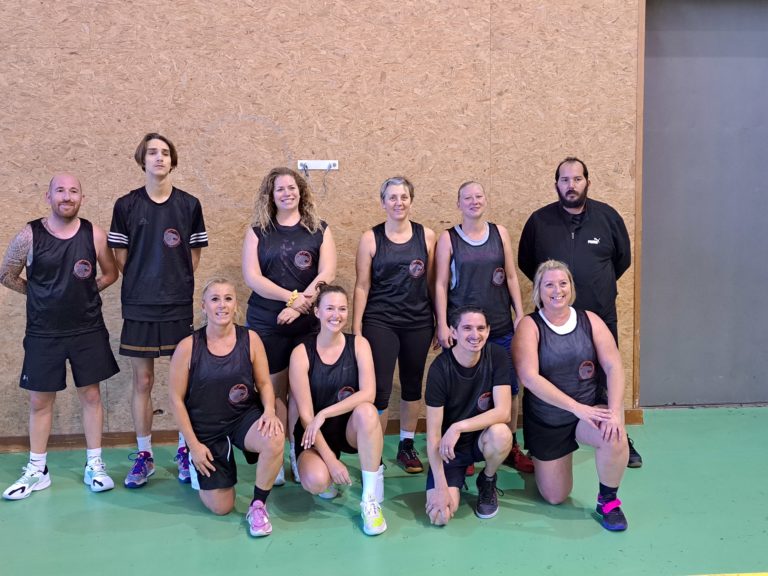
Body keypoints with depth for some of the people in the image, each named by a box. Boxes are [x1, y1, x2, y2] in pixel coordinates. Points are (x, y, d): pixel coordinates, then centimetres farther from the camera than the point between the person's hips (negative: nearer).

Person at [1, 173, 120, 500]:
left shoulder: (94, 234, -4)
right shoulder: (29, 235, -7)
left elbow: (111, 274, 9)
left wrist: (87, 289, -2)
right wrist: (40, 294, 2)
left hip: (88, 331, 1)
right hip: (43, 334, 0)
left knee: (90, 395, 8)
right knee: (40, 401, 8)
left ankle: (94, 465, 20)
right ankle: (37, 471, 22)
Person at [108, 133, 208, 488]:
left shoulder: (189, 205, 3)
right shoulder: (126, 205, 2)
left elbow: (194, 257, 7)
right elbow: (121, 258, 5)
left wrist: (178, 287, 2)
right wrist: (142, 286, 2)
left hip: (179, 306, 0)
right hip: (138, 307, 0)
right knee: (142, 381, 6)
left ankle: (185, 451, 20)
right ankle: (143, 456, 18)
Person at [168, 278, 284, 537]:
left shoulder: (251, 339, -8)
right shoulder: (188, 347, -13)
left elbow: (264, 383, 0)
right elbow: (176, 399, -6)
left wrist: (269, 410, -22)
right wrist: (194, 445, -7)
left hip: (244, 416, 1)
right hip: (205, 427, -1)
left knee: (275, 440, -35)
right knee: (221, 507, 1)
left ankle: (258, 506, -8)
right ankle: (197, 466, 35)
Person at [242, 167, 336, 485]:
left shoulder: (320, 230, 7)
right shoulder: (257, 232, 7)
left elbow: (327, 275, -4)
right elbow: (252, 277, -4)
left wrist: (298, 307, -15)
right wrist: (293, 295, -14)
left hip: (308, 323, 0)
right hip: (266, 324, 0)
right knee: (274, 388, 4)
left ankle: (299, 455, 13)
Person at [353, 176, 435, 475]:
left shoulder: (426, 235, 2)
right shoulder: (371, 238, -3)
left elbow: (433, 281, 7)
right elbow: (362, 286, -2)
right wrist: (356, 329, -5)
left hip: (418, 321, 3)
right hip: (380, 323, -2)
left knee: (412, 384, 13)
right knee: (379, 389, -5)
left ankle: (407, 447, 29)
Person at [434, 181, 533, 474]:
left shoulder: (500, 233, 7)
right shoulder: (448, 238, 0)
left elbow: (511, 277, 10)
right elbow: (440, 284, -1)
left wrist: (520, 315, 5)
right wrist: (442, 325, -8)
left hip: (501, 326, 3)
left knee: (509, 388, 7)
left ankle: (511, 448, 23)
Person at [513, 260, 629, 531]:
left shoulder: (589, 320, -4)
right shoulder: (529, 326, -12)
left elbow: (614, 367, -10)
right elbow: (529, 377, -23)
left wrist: (614, 412, -25)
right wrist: (576, 407, -28)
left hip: (588, 411, 1)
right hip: (545, 420, -1)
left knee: (615, 437, -32)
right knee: (555, 497, 6)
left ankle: (608, 500, -4)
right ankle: (540, 458, 40)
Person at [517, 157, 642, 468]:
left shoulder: (607, 216, -1)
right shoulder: (540, 220, -3)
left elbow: (623, 258, 12)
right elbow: (525, 263, 10)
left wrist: (599, 285, 12)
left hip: (601, 317, 0)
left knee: (606, 382, 10)